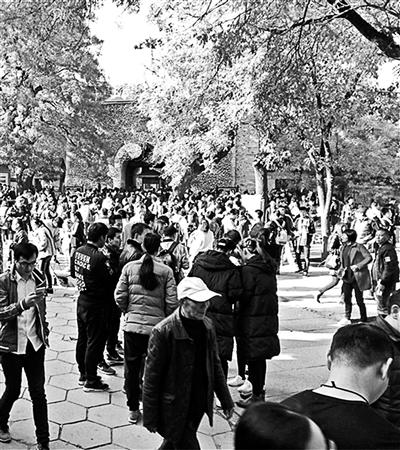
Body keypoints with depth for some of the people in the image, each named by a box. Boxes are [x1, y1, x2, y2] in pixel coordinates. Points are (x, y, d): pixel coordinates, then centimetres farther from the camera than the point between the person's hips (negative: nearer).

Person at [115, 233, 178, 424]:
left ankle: (133, 410, 25)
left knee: (131, 368, 15)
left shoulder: (129, 267, -3)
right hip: (156, 326, -1)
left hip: (132, 324, 1)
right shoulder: (166, 271, -6)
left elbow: (119, 296, -3)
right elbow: (172, 302, -8)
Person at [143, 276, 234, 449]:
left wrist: (226, 401, 12)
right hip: (174, 409, -6)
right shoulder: (163, 331, -20)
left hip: (199, 406, 6)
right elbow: (152, 377, -14)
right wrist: (150, 418, -11)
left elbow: (215, 365, 11)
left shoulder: (207, 326, 1)